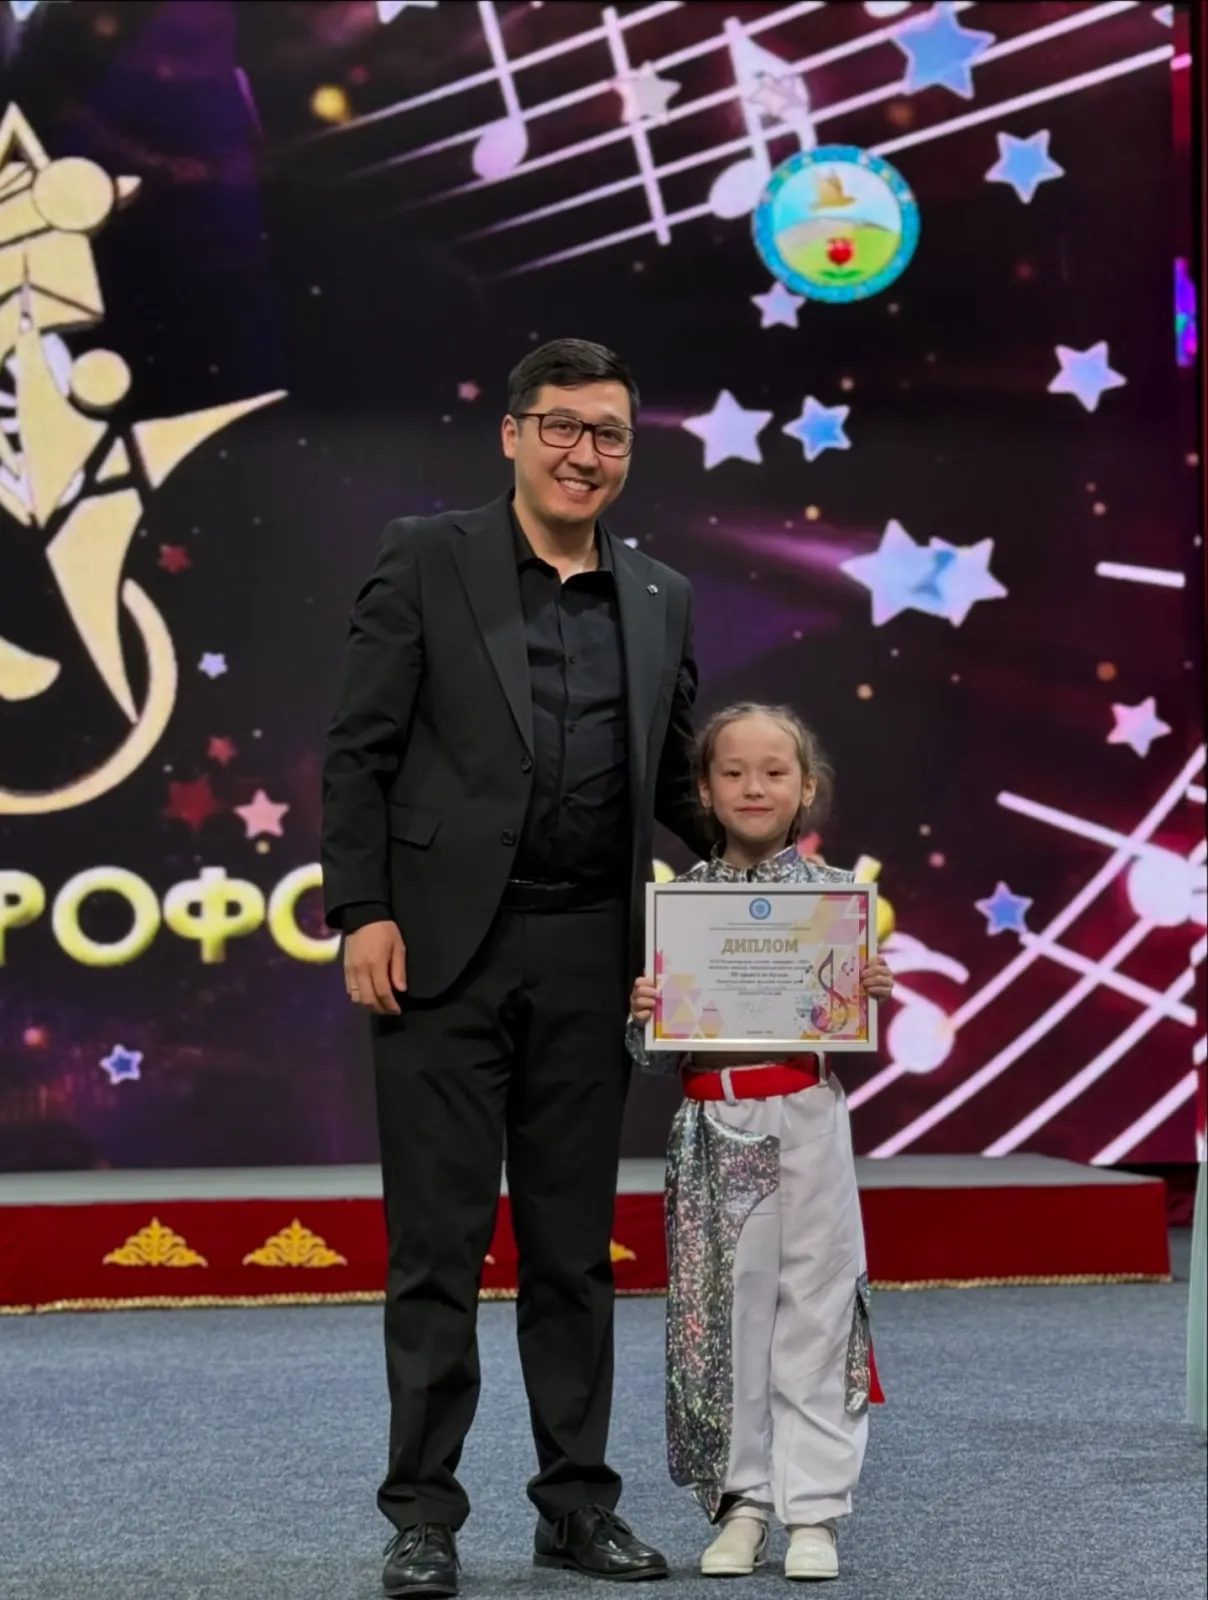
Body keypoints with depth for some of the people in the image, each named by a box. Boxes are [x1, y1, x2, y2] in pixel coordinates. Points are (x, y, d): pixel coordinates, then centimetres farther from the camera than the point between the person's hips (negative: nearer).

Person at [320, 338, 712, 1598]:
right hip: (445, 948, -4)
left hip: (589, 960, 4)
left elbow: (673, 781, 20)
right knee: (439, 1242, 0)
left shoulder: (661, 602, 13)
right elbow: (359, 750, -2)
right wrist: (359, 910, -10)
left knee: (575, 1245, 10)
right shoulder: (426, 561, 2)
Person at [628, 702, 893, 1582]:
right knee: (723, 1314, 5)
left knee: (812, 1311, 1)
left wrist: (874, 998, -14)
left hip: (807, 1124, -1)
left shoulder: (835, 892, 1)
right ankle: (741, 1503, 16)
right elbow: (653, 1049, 8)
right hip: (714, 1130, 1)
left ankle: (814, 1508, 10)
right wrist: (642, 1014, -13)